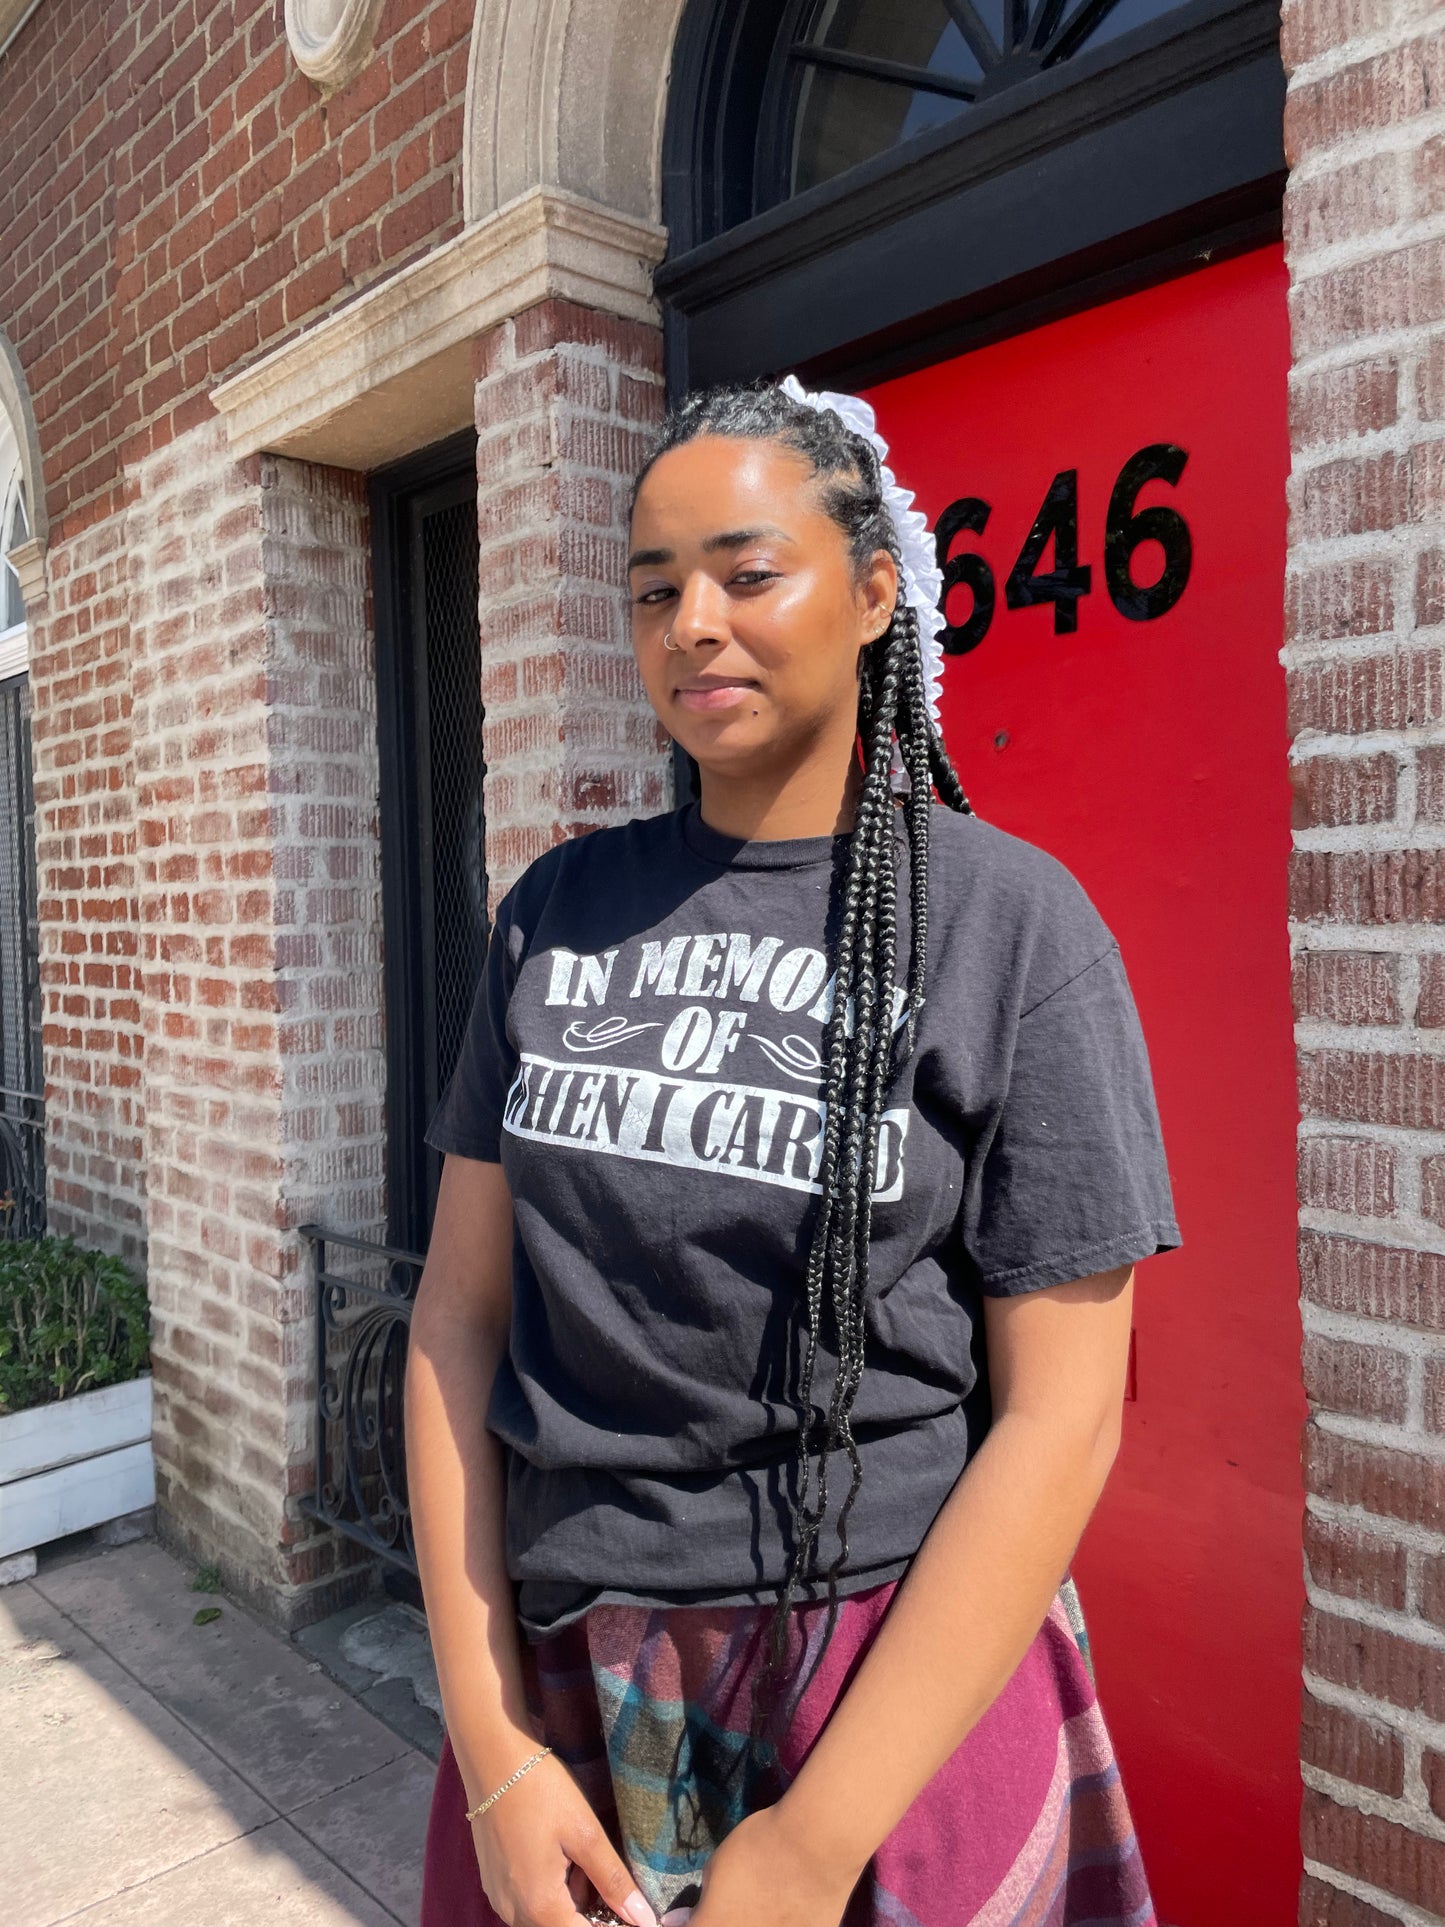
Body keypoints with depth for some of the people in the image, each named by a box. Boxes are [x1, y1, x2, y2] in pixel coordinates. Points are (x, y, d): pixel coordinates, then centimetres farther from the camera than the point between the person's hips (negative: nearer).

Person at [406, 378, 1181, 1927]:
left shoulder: (1008, 918, -11)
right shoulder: (558, 912, 0)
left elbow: (1060, 1414, -12)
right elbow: (460, 1308, 0)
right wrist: (489, 1747, -5)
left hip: (900, 1691, -3)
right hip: (560, 1679, 4)